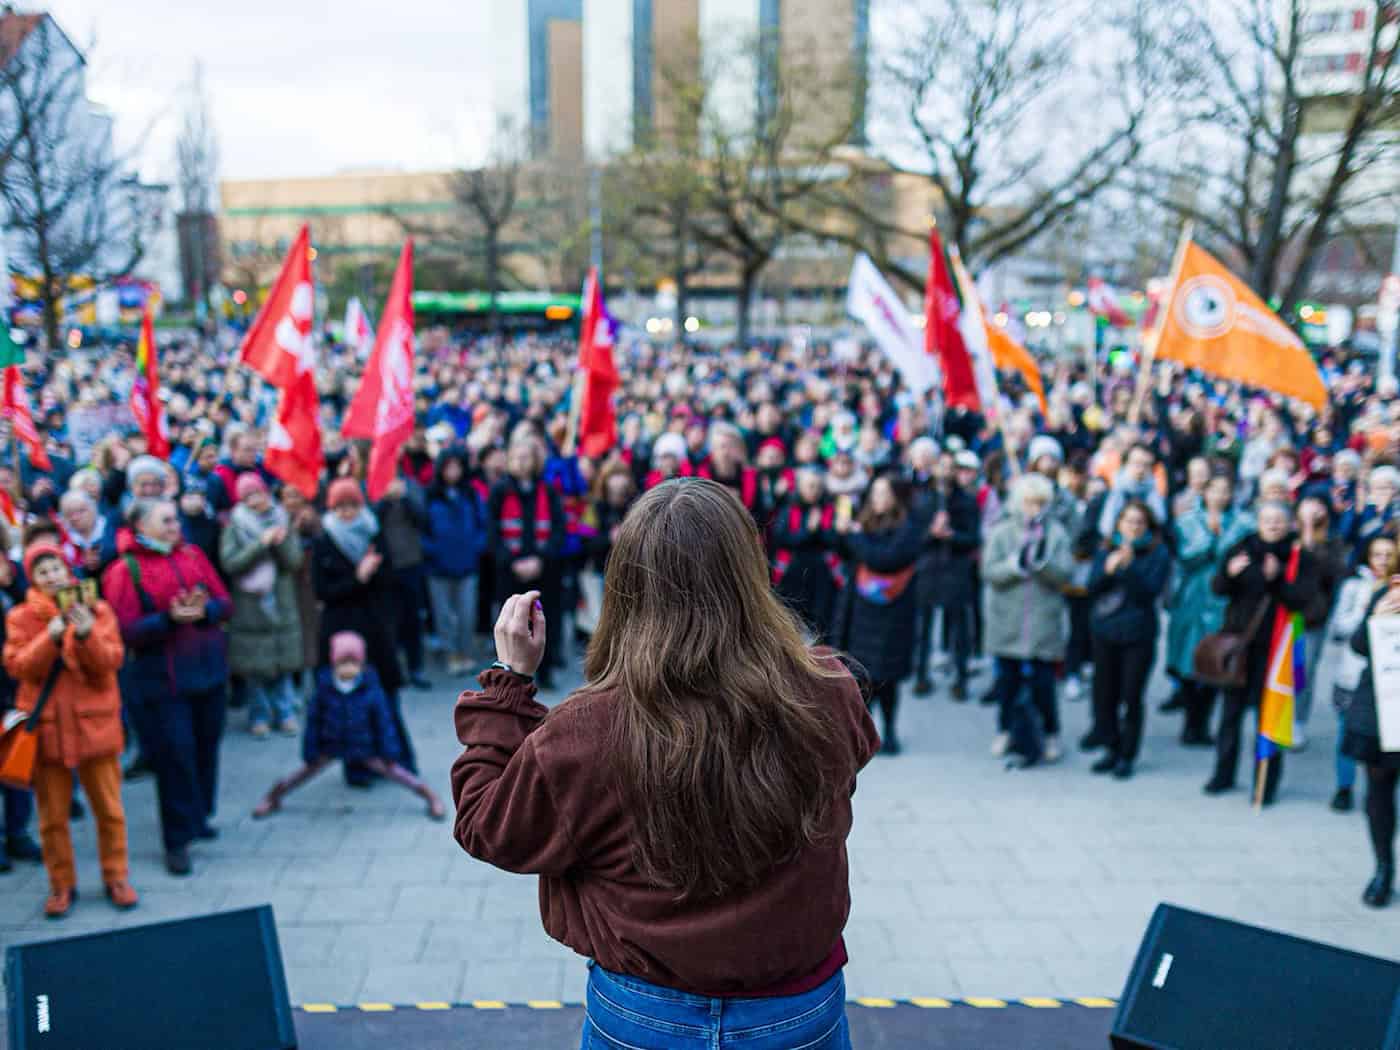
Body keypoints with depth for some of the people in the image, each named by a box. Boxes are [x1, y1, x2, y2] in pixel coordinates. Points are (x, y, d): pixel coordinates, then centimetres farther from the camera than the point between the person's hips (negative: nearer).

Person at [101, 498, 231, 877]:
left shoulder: (193, 554, 7)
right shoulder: (125, 570, -7)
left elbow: (225, 602, 4)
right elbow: (128, 631, -12)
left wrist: (204, 610, -17)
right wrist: (170, 619, -26)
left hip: (208, 668, 5)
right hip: (162, 678, -5)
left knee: (206, 745, 12)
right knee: (174, 754, -3)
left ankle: (198, 815, 31)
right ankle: (178, 840, 7)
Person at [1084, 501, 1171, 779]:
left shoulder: (1158, 554, -2)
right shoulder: (1106, 550, 8)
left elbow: (1149, 592, -11)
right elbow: (1092, 589, 2)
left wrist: (1129, 566, -22)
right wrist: (1107, 569, -16)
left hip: (1138, 634, -3)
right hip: (1105, 631, 3)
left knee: (1131, 697, 0)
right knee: (1104, 694, 5)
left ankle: (1127, 756, 12)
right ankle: (1111, 749, 22)